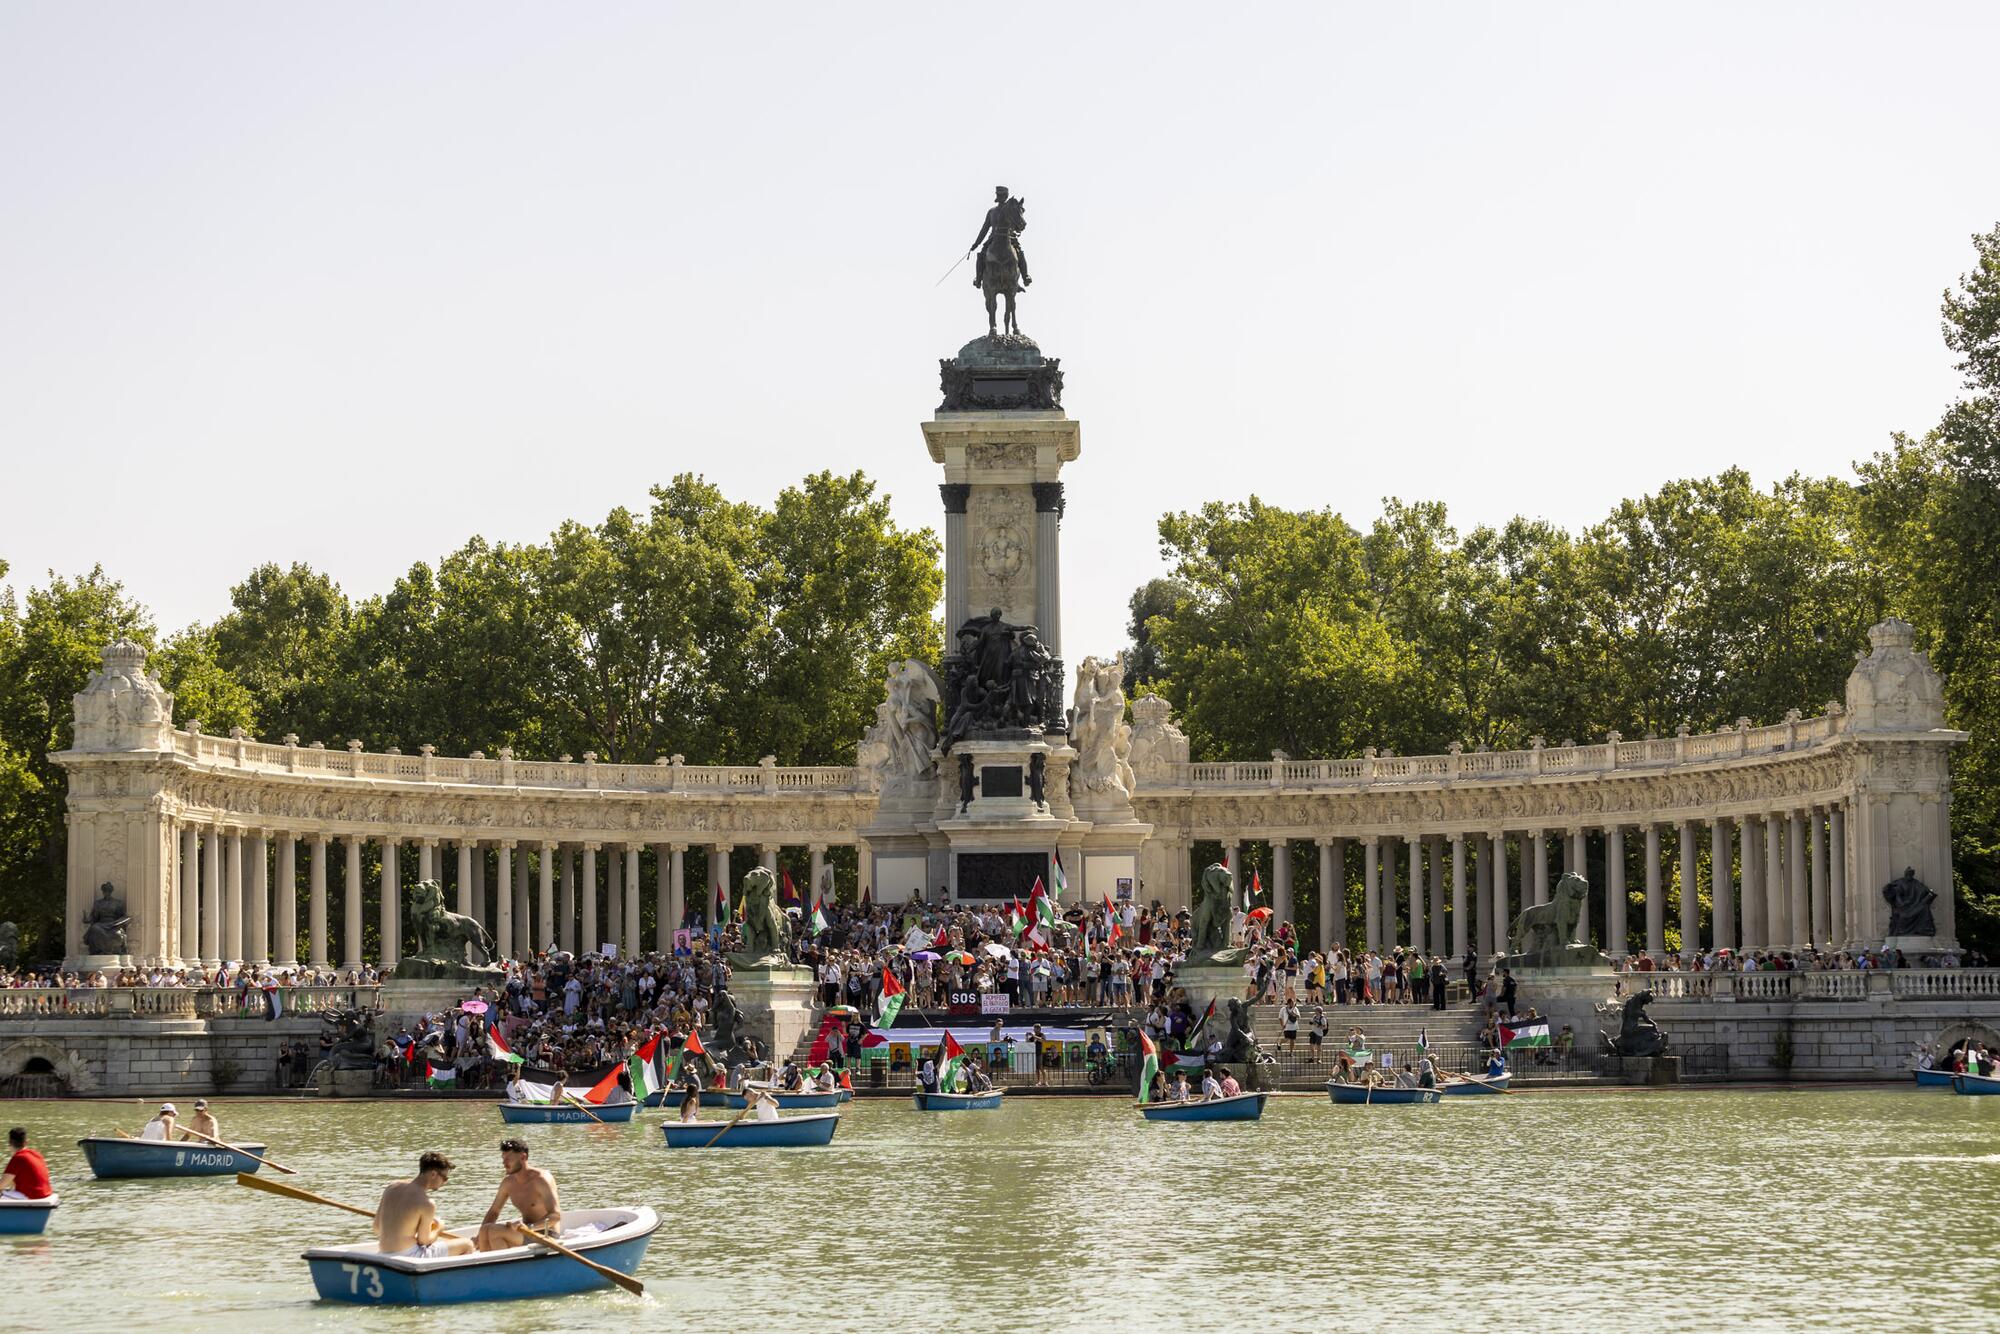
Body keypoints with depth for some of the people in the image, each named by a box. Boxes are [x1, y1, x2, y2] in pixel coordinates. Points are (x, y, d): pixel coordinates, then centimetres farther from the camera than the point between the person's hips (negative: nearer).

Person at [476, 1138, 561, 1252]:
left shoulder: (541, 1179, -16)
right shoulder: (508, 1183, 7)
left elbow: (556, 1216, -23)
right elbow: (493, 1212, 17)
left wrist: (530, 1227, -38)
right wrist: (480, 1238, 0)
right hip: (527, 1234, 8)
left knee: (494, 1231, -24)